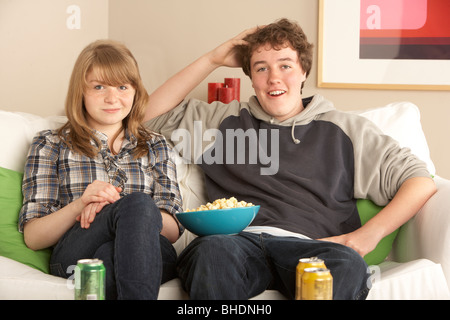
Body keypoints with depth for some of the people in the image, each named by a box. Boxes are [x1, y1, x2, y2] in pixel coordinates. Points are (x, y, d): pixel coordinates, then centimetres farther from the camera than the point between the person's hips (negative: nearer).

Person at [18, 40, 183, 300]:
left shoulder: (155, 146, 25)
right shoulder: (51, 145, 18)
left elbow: (173, 231, 11)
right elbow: (32, 237, 10)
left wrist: (111, 207, -7)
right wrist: (79, 204, -11)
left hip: (150, 257, 2)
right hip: (74, 256, -2)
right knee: (137, 203, -34)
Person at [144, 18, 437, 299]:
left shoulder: (345, 129, 22)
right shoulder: (228, 120, 28)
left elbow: (421, 182, 16)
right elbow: (153, 114, 27)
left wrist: (370, 234, -2)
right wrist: (212, 60, 22)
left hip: (307, 247, -1)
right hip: (240, 240, 1)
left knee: (348, 265, -38)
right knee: (212, 249, -38)